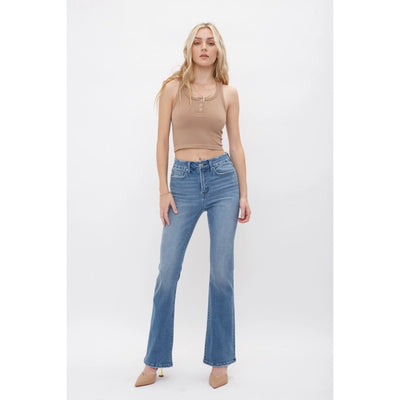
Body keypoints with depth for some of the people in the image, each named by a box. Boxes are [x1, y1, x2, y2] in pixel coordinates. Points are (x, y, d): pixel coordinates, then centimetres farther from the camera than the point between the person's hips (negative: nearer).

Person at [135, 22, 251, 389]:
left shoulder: (228, 93, 8)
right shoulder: (173, 87, 6)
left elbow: (236, 145, 9)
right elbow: (162, 141, 3)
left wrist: (244, 193, 5)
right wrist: (164, 190, -4)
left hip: (223, 179, 1)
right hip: (183, 181, 0)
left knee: (222, 273, 3)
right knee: (167, 272, 1)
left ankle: (220, 360, 20)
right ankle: (155, 362, 18)